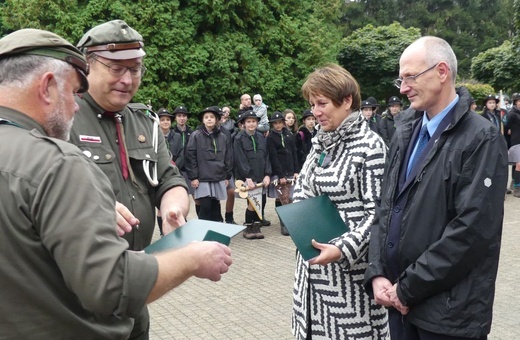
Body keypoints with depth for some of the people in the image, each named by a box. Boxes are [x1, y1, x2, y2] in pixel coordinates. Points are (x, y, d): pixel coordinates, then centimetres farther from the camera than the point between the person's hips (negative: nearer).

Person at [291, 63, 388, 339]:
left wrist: (343, 249, -24)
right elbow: (302, 188, 18)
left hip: (350, 265, -6)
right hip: (314, 259, 7)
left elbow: (377, 211, -15)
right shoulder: (320, 142, 8)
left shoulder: (370, 145, -13)